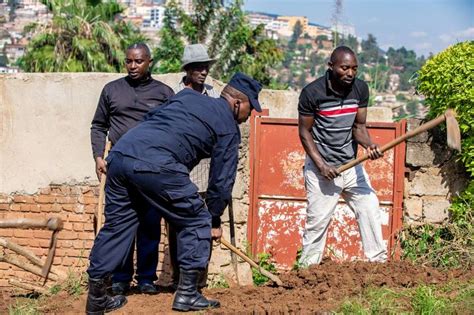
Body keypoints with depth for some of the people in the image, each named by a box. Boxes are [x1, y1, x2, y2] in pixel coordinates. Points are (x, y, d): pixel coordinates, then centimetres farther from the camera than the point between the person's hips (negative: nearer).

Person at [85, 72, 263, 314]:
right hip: (155, 166, -7)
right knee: (196, 223, 10)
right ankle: (187, 294, 9)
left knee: (117, 224, 18)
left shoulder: (187, 95, 29)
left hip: (119, 154, 7)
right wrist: (215, 220, 25)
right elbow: (222, 179, 13)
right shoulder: (228, 127, 13)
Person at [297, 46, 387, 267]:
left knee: (370, 209, 2)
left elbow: (358, 126, 3)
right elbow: (305, 132, -8)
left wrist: (368, 144, -19)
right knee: (318, 219, -3)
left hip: (351, 163, 5)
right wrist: (321, 164, -16)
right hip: (321, 167, -5)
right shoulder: (312, 93, -14)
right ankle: (307, 269, 8)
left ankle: (379, 261, 11)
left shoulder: (360, 88, -1)